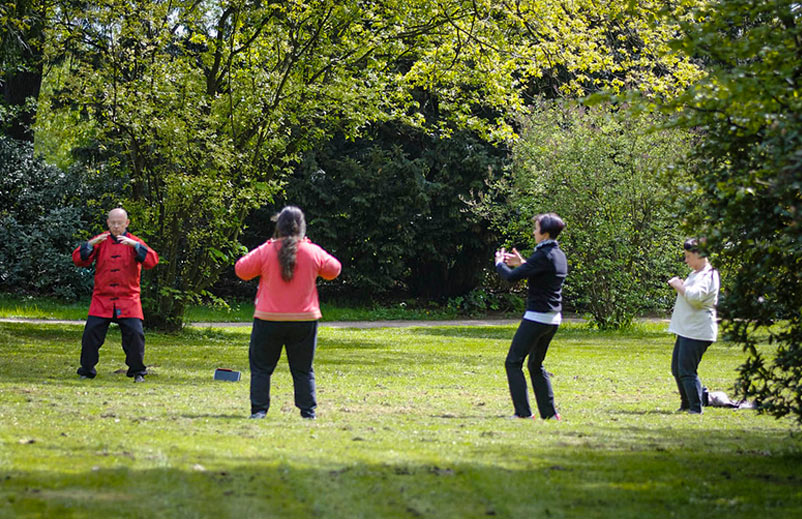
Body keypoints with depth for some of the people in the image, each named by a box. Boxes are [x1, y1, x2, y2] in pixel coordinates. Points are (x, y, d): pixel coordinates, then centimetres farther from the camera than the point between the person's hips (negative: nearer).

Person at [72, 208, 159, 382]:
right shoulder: (100, 241, 6)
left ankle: (137, 372, 6)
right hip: (102, 300, 1)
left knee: (135, 333, -11)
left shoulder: (134, 242, 3)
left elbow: (152, 261, -12)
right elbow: (78, 259, -3)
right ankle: (86, 371, 8)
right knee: (91, 333, -7)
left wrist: (135, 245, -25)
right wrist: (91, 244, -19)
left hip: (128, 300, -1)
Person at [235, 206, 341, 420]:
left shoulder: (265, 251, -8)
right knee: (303, 370, 11)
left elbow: (241, 270, 0)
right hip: (305, 320, 2)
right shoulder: (313, 252, -3)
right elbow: (334, 270, 13)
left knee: (261, 367, 8)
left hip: (269, 320, -2)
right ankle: (308, 410, 9)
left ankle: (259, 409, 2)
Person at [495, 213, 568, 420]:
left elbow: (512, 277, -18)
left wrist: (499, 263, 1)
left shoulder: (543, 256, -17)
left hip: (537, 317, -9)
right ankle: (549, 412, 16)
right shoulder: (559, 255, 11)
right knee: (536, 365, 19)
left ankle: (523, 412, -9)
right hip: (554, 319, 9)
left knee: (513, 362, -3)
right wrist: (522, 263, 25)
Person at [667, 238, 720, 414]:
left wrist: (679, 286, -15)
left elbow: (695, 297, -28)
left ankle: (696, 408, -4)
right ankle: (686, 404, 27)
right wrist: (679, 286, 13)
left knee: (687, 370, -10)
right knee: (677, 369, 16)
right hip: (686, 330, 11)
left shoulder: (707, 275, -14)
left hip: (697, 332, -11)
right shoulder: (696, 274, 19)